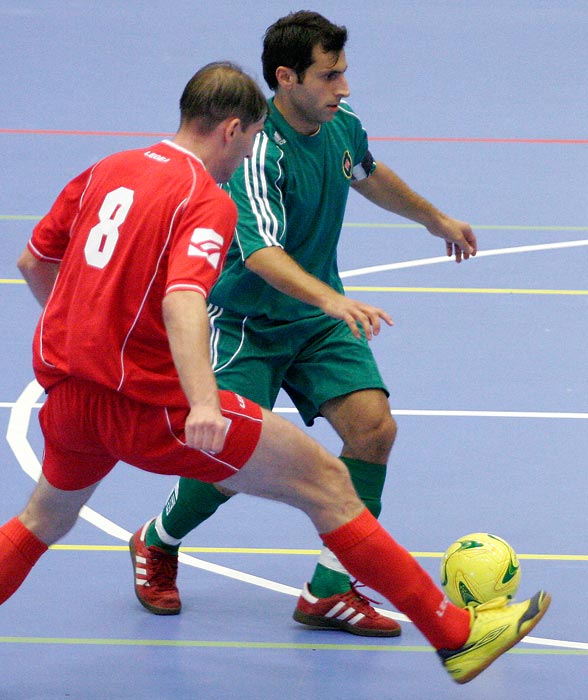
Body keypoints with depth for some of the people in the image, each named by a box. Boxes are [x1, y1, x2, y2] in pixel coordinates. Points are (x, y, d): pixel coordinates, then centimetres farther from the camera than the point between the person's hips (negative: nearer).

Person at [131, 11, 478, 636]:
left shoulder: (341, 127, -2)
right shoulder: (260, 154, -27)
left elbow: (370, 176, 23)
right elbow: (261, 250, -42)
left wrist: (436, 220, 38)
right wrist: (332, 299, -58)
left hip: (318, 323, 7)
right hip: (243, 324, -7)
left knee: (373, 427, -13)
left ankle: (330, 591, -6)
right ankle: (157, 544, 21)